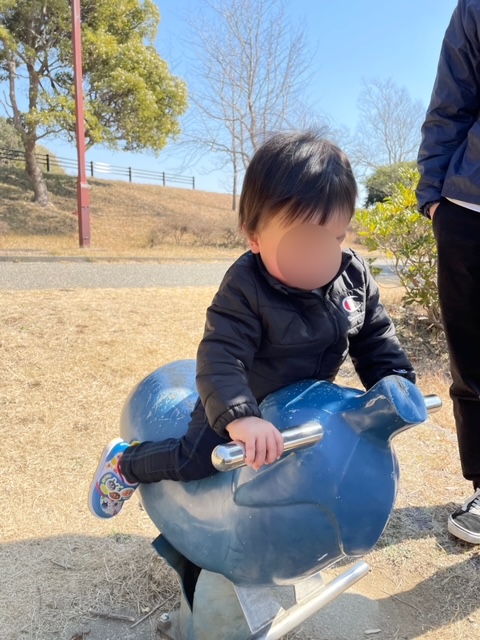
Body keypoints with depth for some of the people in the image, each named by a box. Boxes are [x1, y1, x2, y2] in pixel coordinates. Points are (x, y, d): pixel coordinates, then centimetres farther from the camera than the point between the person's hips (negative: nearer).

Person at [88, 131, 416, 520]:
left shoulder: (355, 276, -16)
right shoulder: (245, 290, -34)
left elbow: (376, 337, -4)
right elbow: (221, 357, -40)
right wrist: (239, 417, -54)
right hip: (246, 402, -5)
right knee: (193, 462, -11)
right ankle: (125, 463, 20)